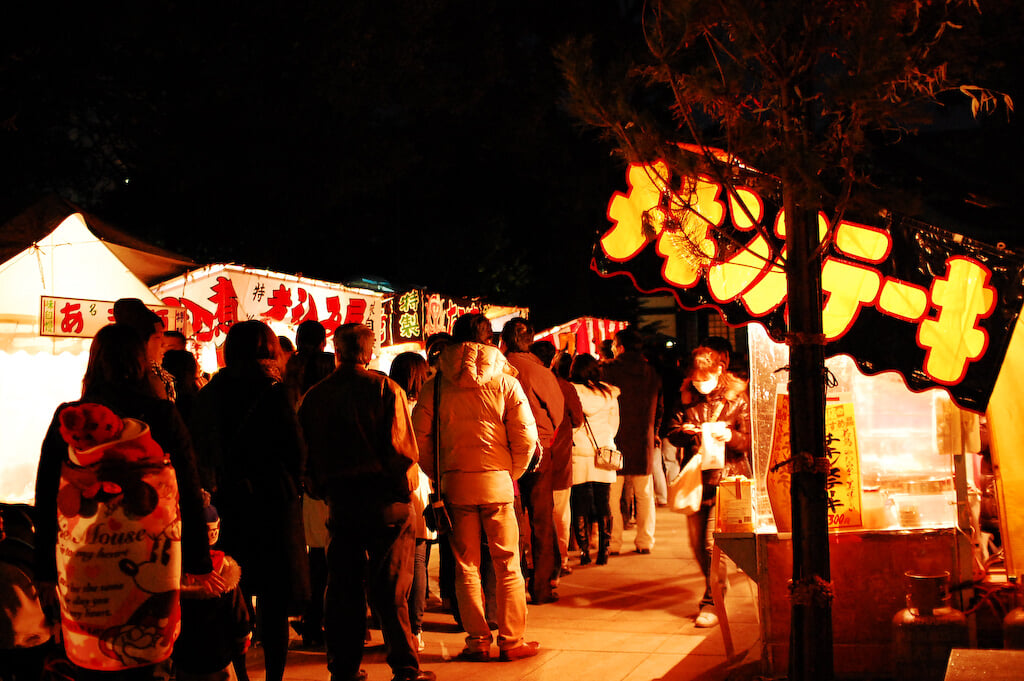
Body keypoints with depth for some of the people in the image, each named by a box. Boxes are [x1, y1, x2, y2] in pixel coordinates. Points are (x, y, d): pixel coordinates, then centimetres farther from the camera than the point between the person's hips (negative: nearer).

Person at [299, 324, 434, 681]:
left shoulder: (314, 396, 5)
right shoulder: (386, 389, -7)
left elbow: (307, 451, 8)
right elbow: (403, 449, -10)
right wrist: (406, 487, 5)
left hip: (338, 500, 3)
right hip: (385, 498, -3)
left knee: (342, 585, 10)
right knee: (390, 587, 1)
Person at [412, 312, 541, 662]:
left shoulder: (436, 384, 1)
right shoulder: (505, 382, -2)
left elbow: (419, 435, -3)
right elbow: (526, 436, -7)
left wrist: (440, 474, 8)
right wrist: (513, 474, 7)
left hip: (455, 484, 1)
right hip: (497, 481, -1)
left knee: (466, 567, 10)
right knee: (507, 565, 8)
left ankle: (477, 641, 11)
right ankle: (512, 641, 11)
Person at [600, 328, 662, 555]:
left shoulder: (609, 369, -7)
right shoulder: (651, 372, 7)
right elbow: (659, 407, 12)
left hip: (616, 439, -4)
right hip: (643, 441, 4)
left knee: (612, 494, 2)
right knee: (644, 494, 11)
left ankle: (613, 542, 1)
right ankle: (645, 541, 13)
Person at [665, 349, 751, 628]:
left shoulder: (737, 399, -2)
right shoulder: (686, 398, 9)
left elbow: (750, 440, -3)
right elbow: (671, 432, 12)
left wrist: (730, 436, -23)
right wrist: (684, 432, -10)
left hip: (727, 477, -5)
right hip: (695, 477, 5)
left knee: (713, 541, -12)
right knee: (697, 541, 12)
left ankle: (712, 602, -4)